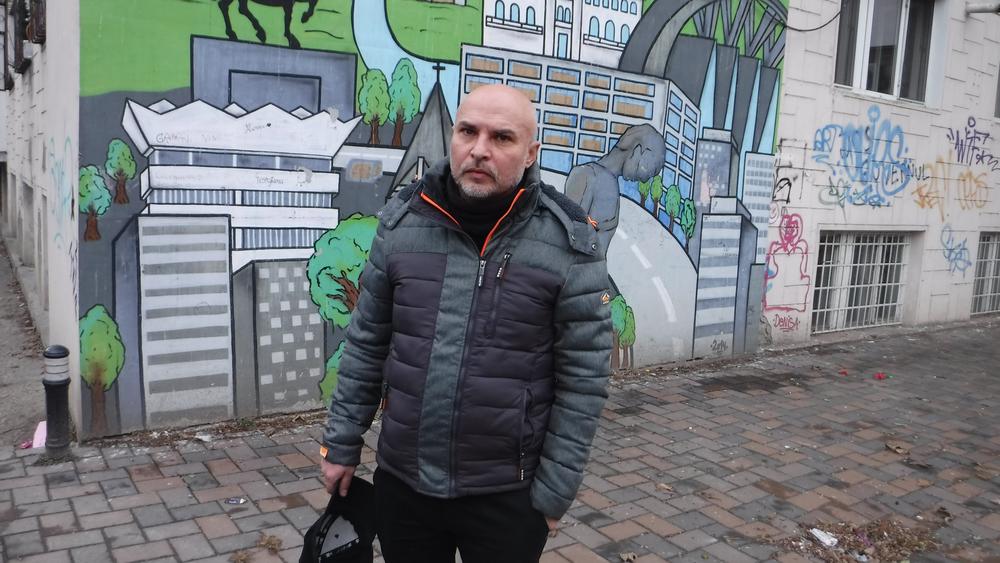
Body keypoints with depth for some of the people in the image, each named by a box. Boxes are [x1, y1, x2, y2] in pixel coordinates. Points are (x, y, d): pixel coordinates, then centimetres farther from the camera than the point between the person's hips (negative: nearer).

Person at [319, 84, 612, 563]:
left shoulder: (569, 243, -12)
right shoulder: (401, 220, -3)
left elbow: (583, 379, -9)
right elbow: (366, 343, 4)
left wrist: (554, 492, -7)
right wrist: (342, 445, 7)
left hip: (506, 494, -2)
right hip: (400, 479, 3)